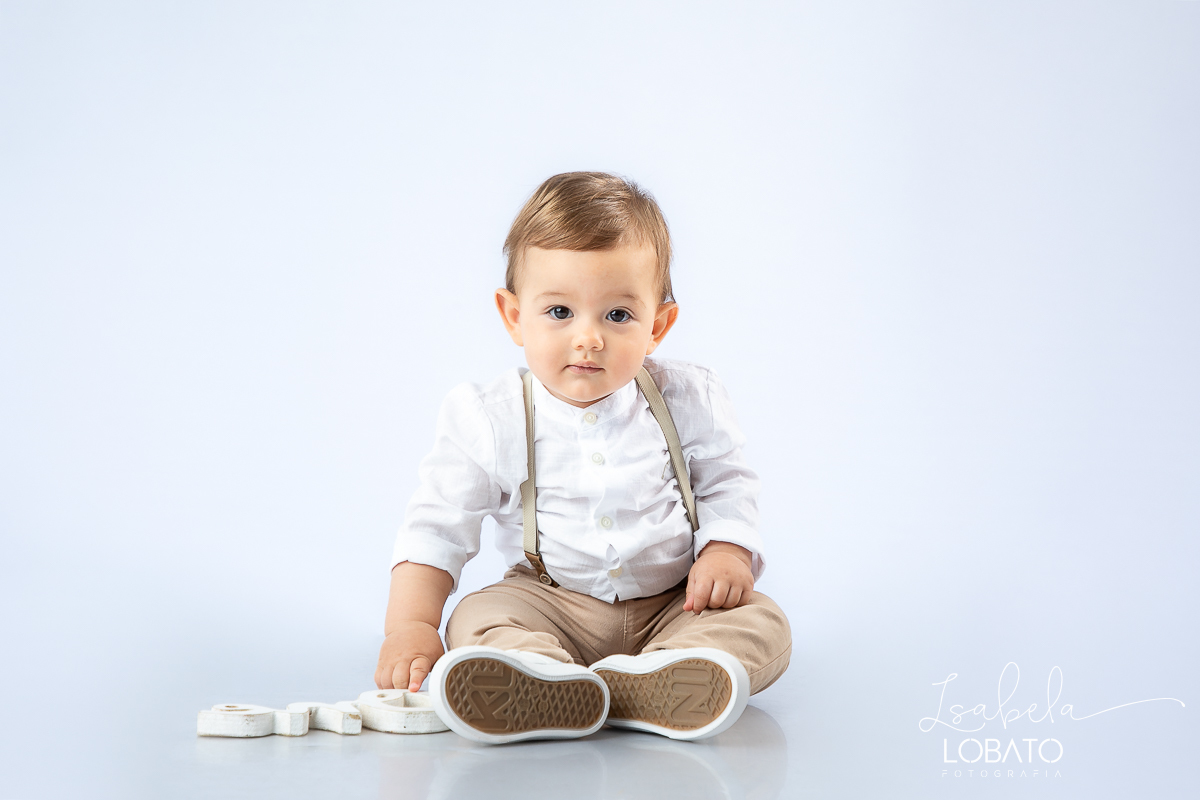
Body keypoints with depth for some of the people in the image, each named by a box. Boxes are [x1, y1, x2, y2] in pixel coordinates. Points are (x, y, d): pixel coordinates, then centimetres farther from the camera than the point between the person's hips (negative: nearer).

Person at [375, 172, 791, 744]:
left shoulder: (686, 401, -3)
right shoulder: (490, 421, -7)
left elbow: (727, 487, 6)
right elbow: (439, 524, -5)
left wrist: (727, 552, -16)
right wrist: (411, 624, -17)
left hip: (672, 606, 1)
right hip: (551, 606, 0)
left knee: (762, 626, -23)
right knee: (478, 619, -27)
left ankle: (644, 681, -50)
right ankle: (555, 685, -58)